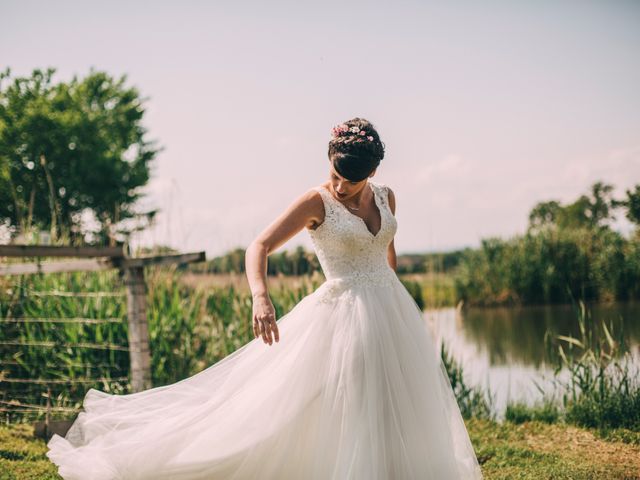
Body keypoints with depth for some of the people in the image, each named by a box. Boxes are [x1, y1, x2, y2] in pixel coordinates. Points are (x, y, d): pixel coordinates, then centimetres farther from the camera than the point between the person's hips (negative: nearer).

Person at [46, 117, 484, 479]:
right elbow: (259, 247, -20)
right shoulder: (315, 202, -13)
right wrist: (260, 297, -37)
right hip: (344, 315, -6)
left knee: (398, 408, 11)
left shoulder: (386, 197, 4)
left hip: (392, 311, 6)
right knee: (341, 412, -5)